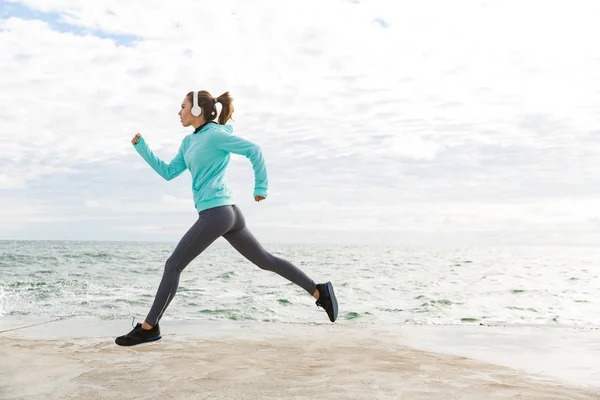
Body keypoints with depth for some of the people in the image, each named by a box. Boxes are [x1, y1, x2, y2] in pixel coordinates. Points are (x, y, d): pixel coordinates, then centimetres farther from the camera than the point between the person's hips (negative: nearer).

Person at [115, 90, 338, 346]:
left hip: (216, 212, -10)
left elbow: (253, 150, -10)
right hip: (227, 213, 10)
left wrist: (260, 187, -7)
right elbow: (168, 172, 19)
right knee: (265, 260, 12)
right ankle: (319, 292, 13)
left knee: (173, 265, -4)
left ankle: (148, 327, 3)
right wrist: (141, 147, 15)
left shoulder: (214, 134, -7)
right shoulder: (189, 141, 19)